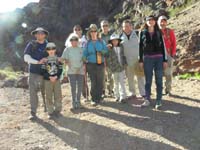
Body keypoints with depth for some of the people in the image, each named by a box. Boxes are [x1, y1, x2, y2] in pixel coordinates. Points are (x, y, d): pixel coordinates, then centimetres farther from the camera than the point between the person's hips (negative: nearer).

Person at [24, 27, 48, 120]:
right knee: (33, 92, -5)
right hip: (34, 72, -1)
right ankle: (33, 113, 2)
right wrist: (38, 62, -15)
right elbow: (26, 58, -5)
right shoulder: (31, 45, 2)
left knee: (45, 92, 9)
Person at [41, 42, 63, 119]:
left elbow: (60, 69, 4)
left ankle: (57, 110, 16)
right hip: (47, 80, -1)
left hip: (57, 80, 1)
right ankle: (50, 112, 9)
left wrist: (56, 76, -11)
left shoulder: (58, 59, 5)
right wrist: (49, 77, -14)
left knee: (58, 96, 2)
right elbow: (43, 70, -2)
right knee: (49, 97, 0)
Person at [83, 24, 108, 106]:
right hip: (91, 64, 0)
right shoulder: (88, 43, 7)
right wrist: (85, 59, -10)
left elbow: (106, 50, 1)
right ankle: (94, 99, 7)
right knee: (93, 82, -2)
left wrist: (101, 52, -16)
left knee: (100, 82, 5)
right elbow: (85, 53, 5)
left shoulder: (101, 41, 6)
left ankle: (99, 97, 17)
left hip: (100, 64, 1)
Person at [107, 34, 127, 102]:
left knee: (122, 82, -2)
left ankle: (122, 97, -1)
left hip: (121, 67, 1)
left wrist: (124, 63, 8)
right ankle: (117, 96, 20)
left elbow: (123, 55, 13)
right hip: (114, 68, -1)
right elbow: (108, 58, -5)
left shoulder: (121, 47, 6)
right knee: (116, 83, 10)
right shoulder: (110, 49, -4)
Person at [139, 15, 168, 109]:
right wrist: (140, 60, 2)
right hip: (147, 58, 0)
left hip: (159, 58, 0)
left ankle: (159, 101, 8)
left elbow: (163, 46, 6)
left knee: (159, 80, 2)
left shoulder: (158, 32, 7)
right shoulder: (143, 32, 5)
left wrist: (165, 60, 2)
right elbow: (140, 46, 5)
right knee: (148, 80, 5)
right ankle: (147, 100, 14)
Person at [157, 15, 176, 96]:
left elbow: (174, 43, 3)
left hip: (168, 54, 0)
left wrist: (173, 54, -4)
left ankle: (168, 90, 12)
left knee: (168, 73, 2)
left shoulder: (170, 31, 4)